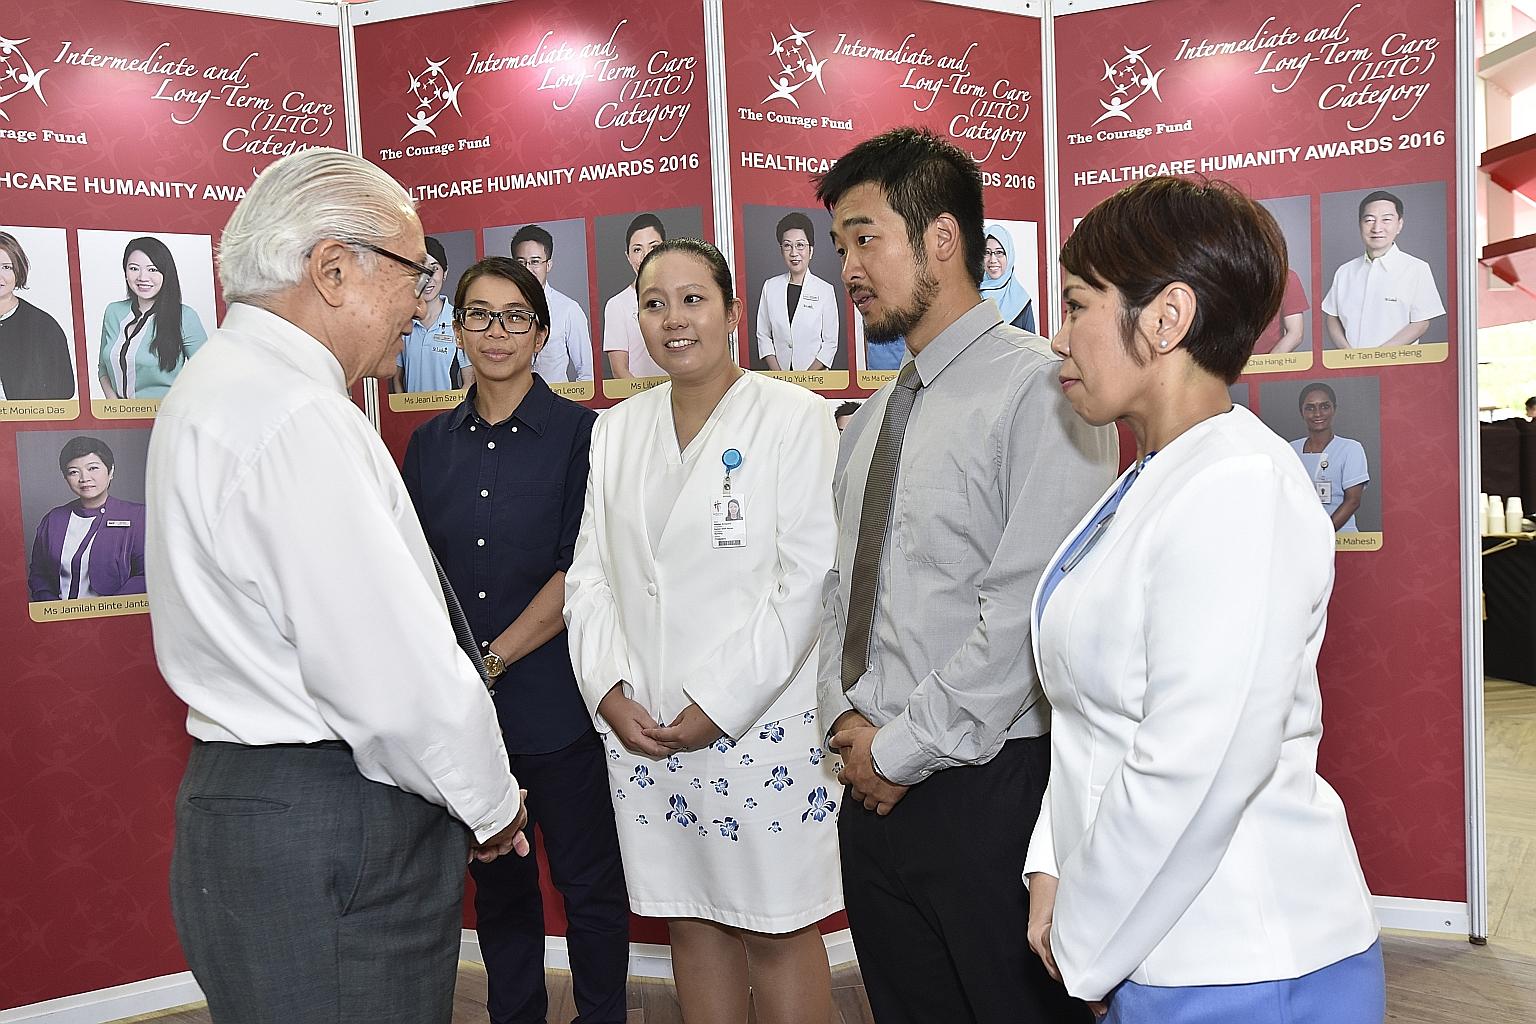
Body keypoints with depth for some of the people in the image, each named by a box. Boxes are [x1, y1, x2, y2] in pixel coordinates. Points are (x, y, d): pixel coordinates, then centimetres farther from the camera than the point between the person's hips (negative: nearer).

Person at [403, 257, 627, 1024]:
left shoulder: (579, 433, -6)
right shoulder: (430, 443, 7)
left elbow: (580, 571, -10)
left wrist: (493, 659, -13)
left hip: (553, 697, -4)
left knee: (587, 878, 9)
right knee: (496, 880, 17)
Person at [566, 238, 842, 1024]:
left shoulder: (795, 418, -5)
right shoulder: (615, 431, 10)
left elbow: (809, 580, -11)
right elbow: (589, 575, 9)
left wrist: (716, 705, -13)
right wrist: (611, 691, -4)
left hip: (760, 723, -4)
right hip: (641, 730, 5)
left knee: (777, 934, 7)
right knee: (691, 925, 16)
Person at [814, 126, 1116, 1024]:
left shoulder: (1038, 391, -14)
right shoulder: (870, 423, 12)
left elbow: (1027, 610, -20)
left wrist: (903, 749, -13)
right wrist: (847, 719, 0)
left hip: (991, 790, -7)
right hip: (878, 787, 7)